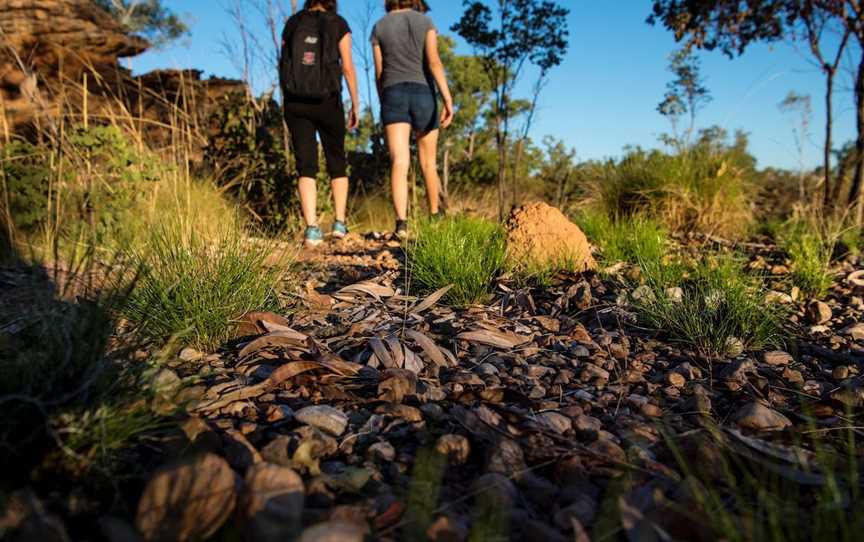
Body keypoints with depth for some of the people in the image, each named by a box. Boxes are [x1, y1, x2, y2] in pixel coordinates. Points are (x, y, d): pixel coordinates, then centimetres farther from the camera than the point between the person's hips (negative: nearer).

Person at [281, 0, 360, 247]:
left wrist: (288, 102, 15)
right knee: (337, 162, 14)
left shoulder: (291, 25, 10)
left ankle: (312, 229, -13)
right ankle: (340, 223, 8)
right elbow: (348, 67, -4)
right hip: (328, 102, -2)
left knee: (306, 167, 0)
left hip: (295, 103, 2)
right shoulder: (339, 25, 2)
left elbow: (283, 66, 7)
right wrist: (355, 106, 2)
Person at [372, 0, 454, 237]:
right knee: (428, 162, 14)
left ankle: (402, 222, -32)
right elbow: (434, 62, -9)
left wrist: (384, 107, 19)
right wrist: (448, 100, -17)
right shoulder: (426, 22, 6)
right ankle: (435, 215, 26)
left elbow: (379, 74, 9)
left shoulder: (378, 27, 10)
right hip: (423, 95, 0)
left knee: (399, 162, -14)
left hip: (394, 96, 0)